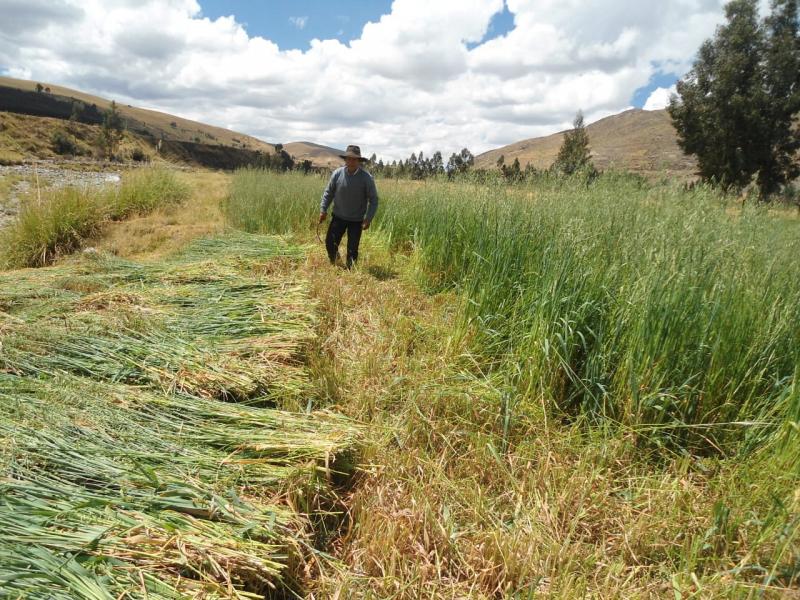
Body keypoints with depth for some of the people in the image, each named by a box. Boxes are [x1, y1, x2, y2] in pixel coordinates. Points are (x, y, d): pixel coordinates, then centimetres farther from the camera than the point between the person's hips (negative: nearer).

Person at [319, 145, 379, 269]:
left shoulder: (366, 178, -14)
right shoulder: (337, 173, -8)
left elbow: (373, 200, -9)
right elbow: (328, 192, 3)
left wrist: (369, 219, -15)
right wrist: (323, 209, -2)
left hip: (356, 220, -2)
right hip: (338, 216, 2)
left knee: (352, 249, 4)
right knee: (330, 243, 4)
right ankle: (333, 265, 32)